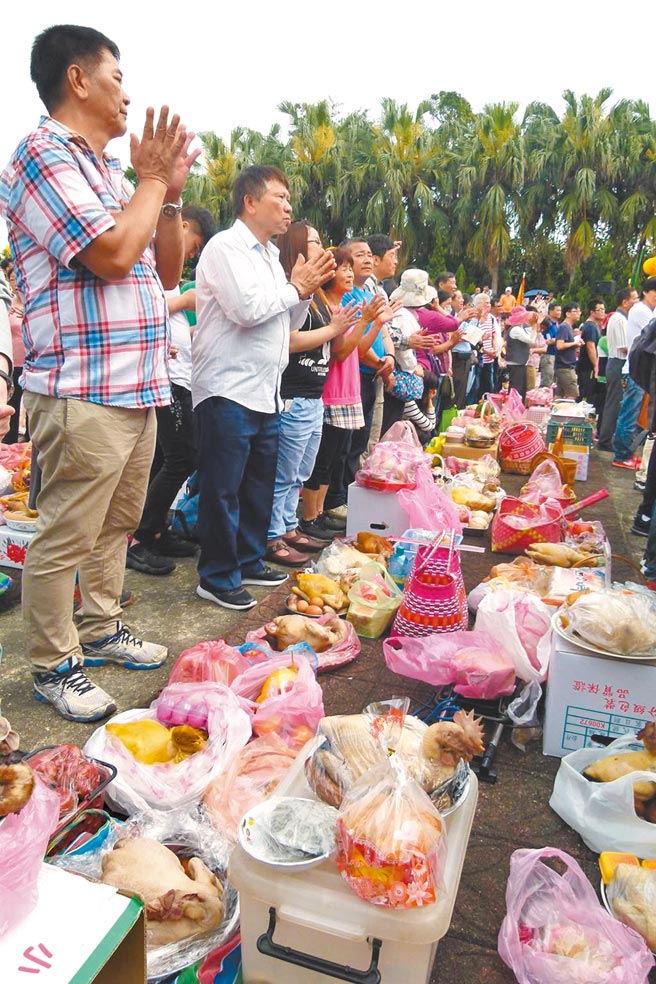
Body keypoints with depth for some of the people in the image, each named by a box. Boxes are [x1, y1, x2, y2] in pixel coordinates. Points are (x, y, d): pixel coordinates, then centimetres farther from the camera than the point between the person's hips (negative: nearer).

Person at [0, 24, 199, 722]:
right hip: (83, 390, -9)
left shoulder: (108, 172, 20)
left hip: (136, 385, 9)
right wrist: (153, 180, -5)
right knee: (67, 538, 0)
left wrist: (170, 192, 11)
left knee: (117, 524, 17)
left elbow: (166, 272, 22)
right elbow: (113, 253, -20)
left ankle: (100, 629, 33)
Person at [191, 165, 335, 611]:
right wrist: (296, 287, -7)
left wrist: (306, 289, 6)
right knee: (222, 489, -2)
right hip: (229, 390, -9)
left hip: (266, 391, 9)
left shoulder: (271, 256, 19)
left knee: (259, 486, 14)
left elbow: (289, 322, 23)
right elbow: (248, 308, -21)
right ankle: (217, 578, 9)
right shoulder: (226, 247, -7)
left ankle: (248, 562, 28)